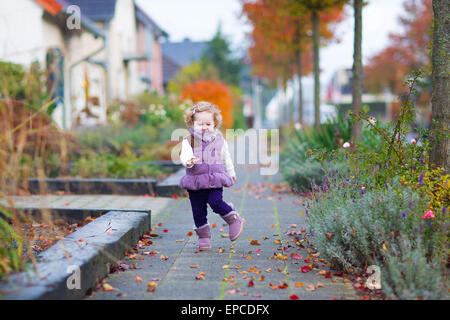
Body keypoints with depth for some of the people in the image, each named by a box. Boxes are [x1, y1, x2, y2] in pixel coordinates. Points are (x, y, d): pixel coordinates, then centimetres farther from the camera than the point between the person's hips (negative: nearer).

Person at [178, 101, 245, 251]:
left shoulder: (219, 139, 5)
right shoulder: (189, 141, -3)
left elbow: (226, 157, 19)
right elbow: (184, 155, -18)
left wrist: (231, 172, 28)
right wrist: (188, 161, -41)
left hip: (215, 179, 0)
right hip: (195, 181, 1)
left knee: (216, 202, -20)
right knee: (198, 211, 4)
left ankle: (235, 220, 4)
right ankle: (203, 237, 19)